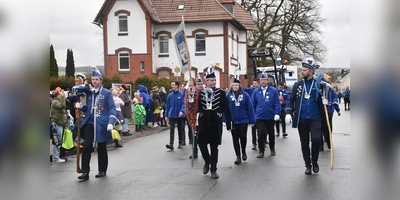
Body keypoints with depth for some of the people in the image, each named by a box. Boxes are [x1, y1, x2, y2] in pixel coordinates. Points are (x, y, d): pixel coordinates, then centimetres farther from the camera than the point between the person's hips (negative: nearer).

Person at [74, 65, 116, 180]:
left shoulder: (107, 93, -2)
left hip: (101, 125, -4)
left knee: (101, 148, 8)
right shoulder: (89, 93, 12)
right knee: (87, 147, -3)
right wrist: (81, 106, -1)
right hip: (90, 124, 4)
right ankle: (85, 172, 1)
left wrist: (111, 123, -23)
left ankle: (102, 171, 20)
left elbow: (112, 108, -9)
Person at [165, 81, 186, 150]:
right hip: (172, 115, 1)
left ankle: (180, 143, 25)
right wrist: (166, 115, 7)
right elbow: (167, 105, 8)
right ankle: (171, 144, -12)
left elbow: (183, 104, -10)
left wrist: (182, 111, -28)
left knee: (180, 130, 11)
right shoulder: (170, 95, 3)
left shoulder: (181, 95, -6)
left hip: (180, 115, -1)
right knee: (171, 129, -7)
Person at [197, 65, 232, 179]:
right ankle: (207, 161, 27)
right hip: (203, 123, 1)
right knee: (201, 144, -2)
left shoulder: (221, 93, 0)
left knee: (214, 146, 4)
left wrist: (229, 122, -4)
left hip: (216, 123, -1)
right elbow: (197, 107, 7)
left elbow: (226, 108, -1)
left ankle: (213, 170, 14)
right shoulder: (200, 93, 4)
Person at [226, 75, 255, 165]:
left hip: (243, 120, -1)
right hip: (232, 121, 1)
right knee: (235, 138, 6)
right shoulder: (228, 95, -1)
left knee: (243, 137, 1)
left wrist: (252, 119, -5)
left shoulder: (245, 95, -3)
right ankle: (238, 156, 16)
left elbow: (250, 108, -3)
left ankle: (243, 152, 28)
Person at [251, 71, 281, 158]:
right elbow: (253, 104, 6)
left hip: (271, 117, 0)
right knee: (261, 133, -10)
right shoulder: (256, 91, 1)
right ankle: (261, 151, 3)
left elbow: (277, 103, -7)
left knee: (271, 134, 14)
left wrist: (277, 114, -16)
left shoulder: (274, 91, -5)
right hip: (259, 117, 0)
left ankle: (272, 149, 34)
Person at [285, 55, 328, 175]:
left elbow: (324, 98, 6)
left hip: (315, 119, -2)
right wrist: (288, 113, -6)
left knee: (316, 139, -17)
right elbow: (291, 100, 7)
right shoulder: (297, 85, 6)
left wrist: (325, 101, -17)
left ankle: (315, 162, 8)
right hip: (302, 120, 3)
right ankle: (308, 165, 25)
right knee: (304, 143, 9)